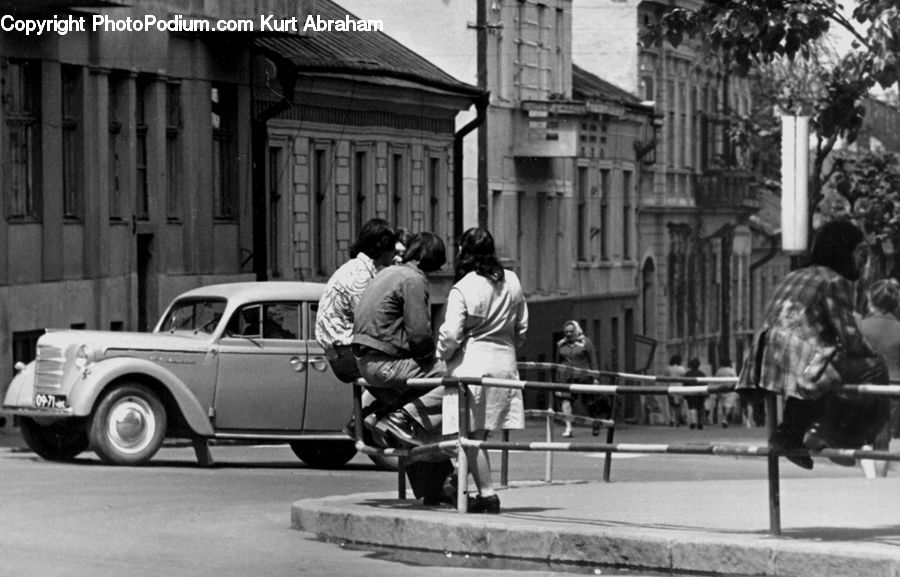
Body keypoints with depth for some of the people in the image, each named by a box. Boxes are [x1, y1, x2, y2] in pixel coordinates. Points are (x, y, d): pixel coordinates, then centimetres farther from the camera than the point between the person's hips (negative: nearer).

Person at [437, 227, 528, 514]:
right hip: (504, 361, 6)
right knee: (480, 433, 12)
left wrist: (439, 357, 4)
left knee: (472, 434, -1)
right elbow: (522, 327, 13)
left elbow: (451, 335, -14)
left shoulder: (462, 289, -12)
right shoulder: (511, 281, 6)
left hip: (471, 361, -6)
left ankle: (487, 493, -5)